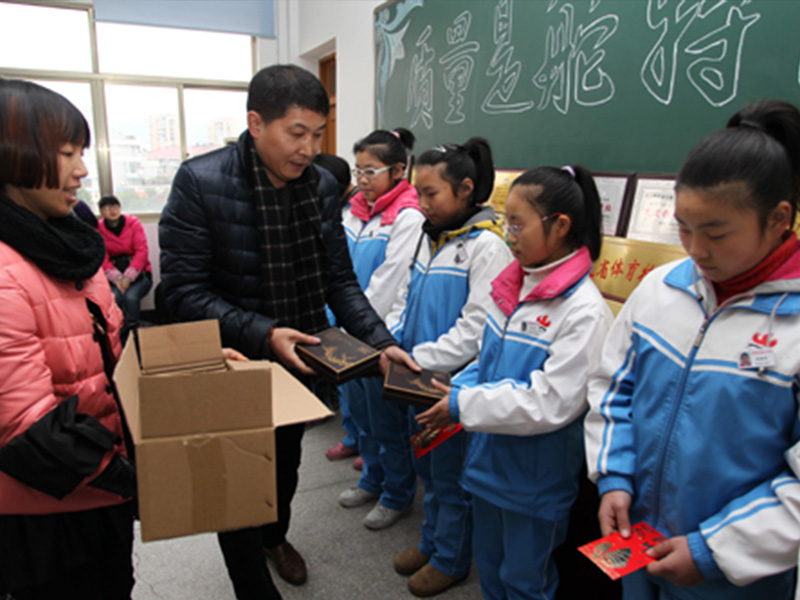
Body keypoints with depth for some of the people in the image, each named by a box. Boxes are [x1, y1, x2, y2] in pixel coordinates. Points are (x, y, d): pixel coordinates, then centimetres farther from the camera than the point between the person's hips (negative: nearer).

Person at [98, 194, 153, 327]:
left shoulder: (133, 223, -1)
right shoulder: (98, 229, 1)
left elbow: (142, 252, -8)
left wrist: (128, 277, -19)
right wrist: (117, 278, -21)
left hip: (138, 274, -1)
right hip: (114, 276, 1)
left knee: (131, 297, -31)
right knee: (114, 298, -30)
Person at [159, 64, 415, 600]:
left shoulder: (323, 185, -5)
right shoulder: (200, 182, -21)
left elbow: (340, 281, -4)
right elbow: (184, 292, -21)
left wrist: (381, 341, -16)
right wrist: (262, 335, -31)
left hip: (299, 360, 6)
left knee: (287, 462, 28)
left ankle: (275, 535, 58)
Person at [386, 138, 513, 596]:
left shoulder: (486, 245, -18)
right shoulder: (430, 236, 7)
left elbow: (475, 328, -22)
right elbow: (407, 301, 13)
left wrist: (419, 362, -23)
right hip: (419, 381, 8)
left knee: (450, 476, 10)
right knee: (426, 467, 22)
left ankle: (450, 560, 33)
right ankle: (431, 542, 44)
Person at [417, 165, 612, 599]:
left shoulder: (583, 310, -24)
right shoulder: (512, 285, 0)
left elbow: (551, 404, -26)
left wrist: (463, 404, -22)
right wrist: (452, 391, -6)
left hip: (536, 473, -7)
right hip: (489, 457, 7)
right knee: (488, 563, 26)